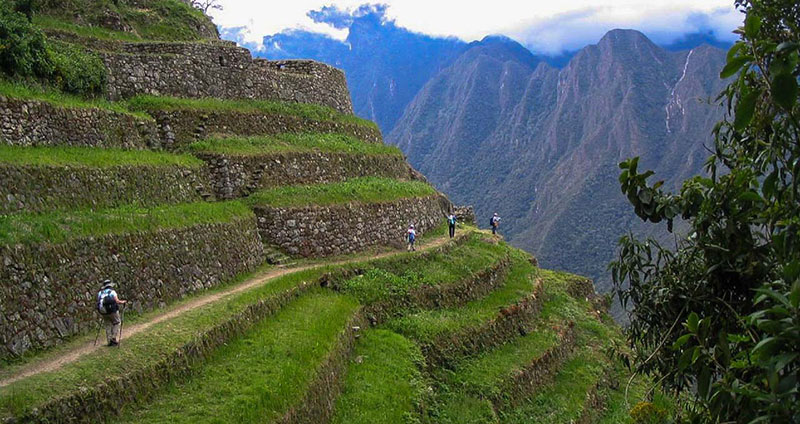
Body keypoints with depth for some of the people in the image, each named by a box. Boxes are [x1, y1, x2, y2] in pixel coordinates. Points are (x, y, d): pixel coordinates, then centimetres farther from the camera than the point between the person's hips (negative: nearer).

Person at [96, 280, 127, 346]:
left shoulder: (100, 293, 11)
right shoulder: (112, 292, -2)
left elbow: (99, 303, 9)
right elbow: (117, 301, -11)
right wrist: (123, 302, 8)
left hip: (103, 312, 5)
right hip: (112, 311, -5)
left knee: (108, 325, 14)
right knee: (117, 323, 12)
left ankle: (109, 341, 12)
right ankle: (114, 339, 3)